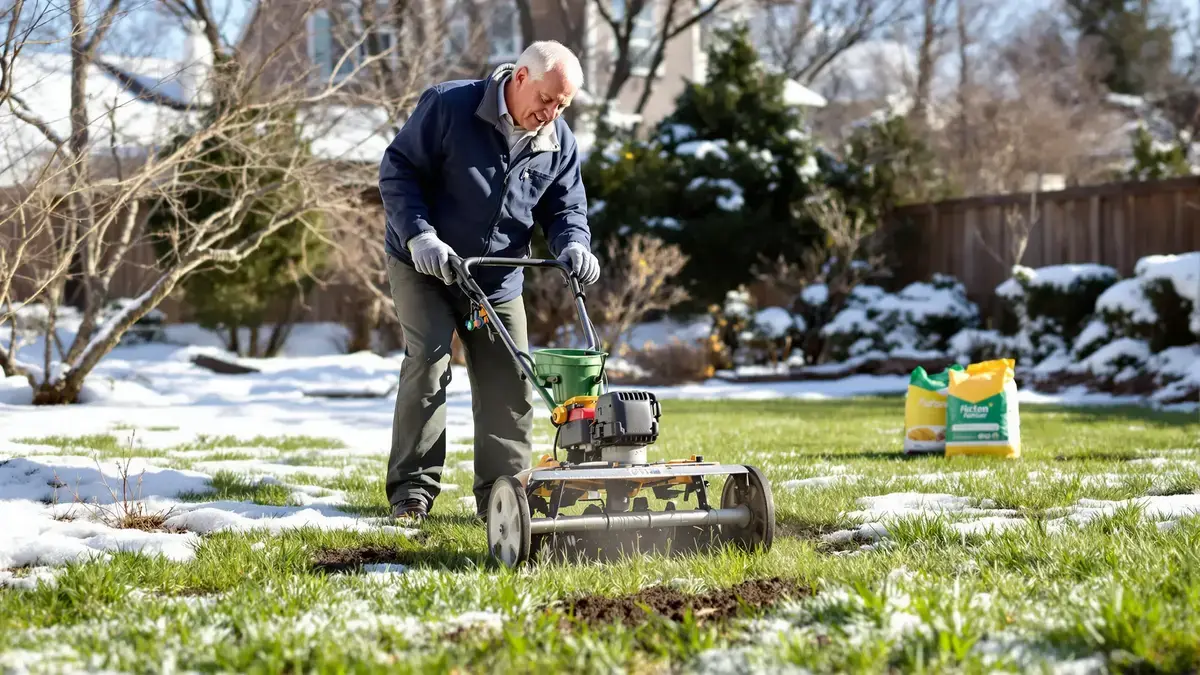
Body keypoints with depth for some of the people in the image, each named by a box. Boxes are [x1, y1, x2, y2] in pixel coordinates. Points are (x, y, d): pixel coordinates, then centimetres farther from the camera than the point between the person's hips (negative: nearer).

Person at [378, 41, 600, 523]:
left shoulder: (559, 144, -4)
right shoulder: (448, 105, -18)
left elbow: (565, 208, 4)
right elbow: (398, 168, -15)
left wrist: (572, 245, -20)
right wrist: (419, 234, -27)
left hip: (498, 280, 5)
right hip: (423, 266, -4)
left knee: (509, 383, 1)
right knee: (428, 360, -16)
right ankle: (412, 488, -9)